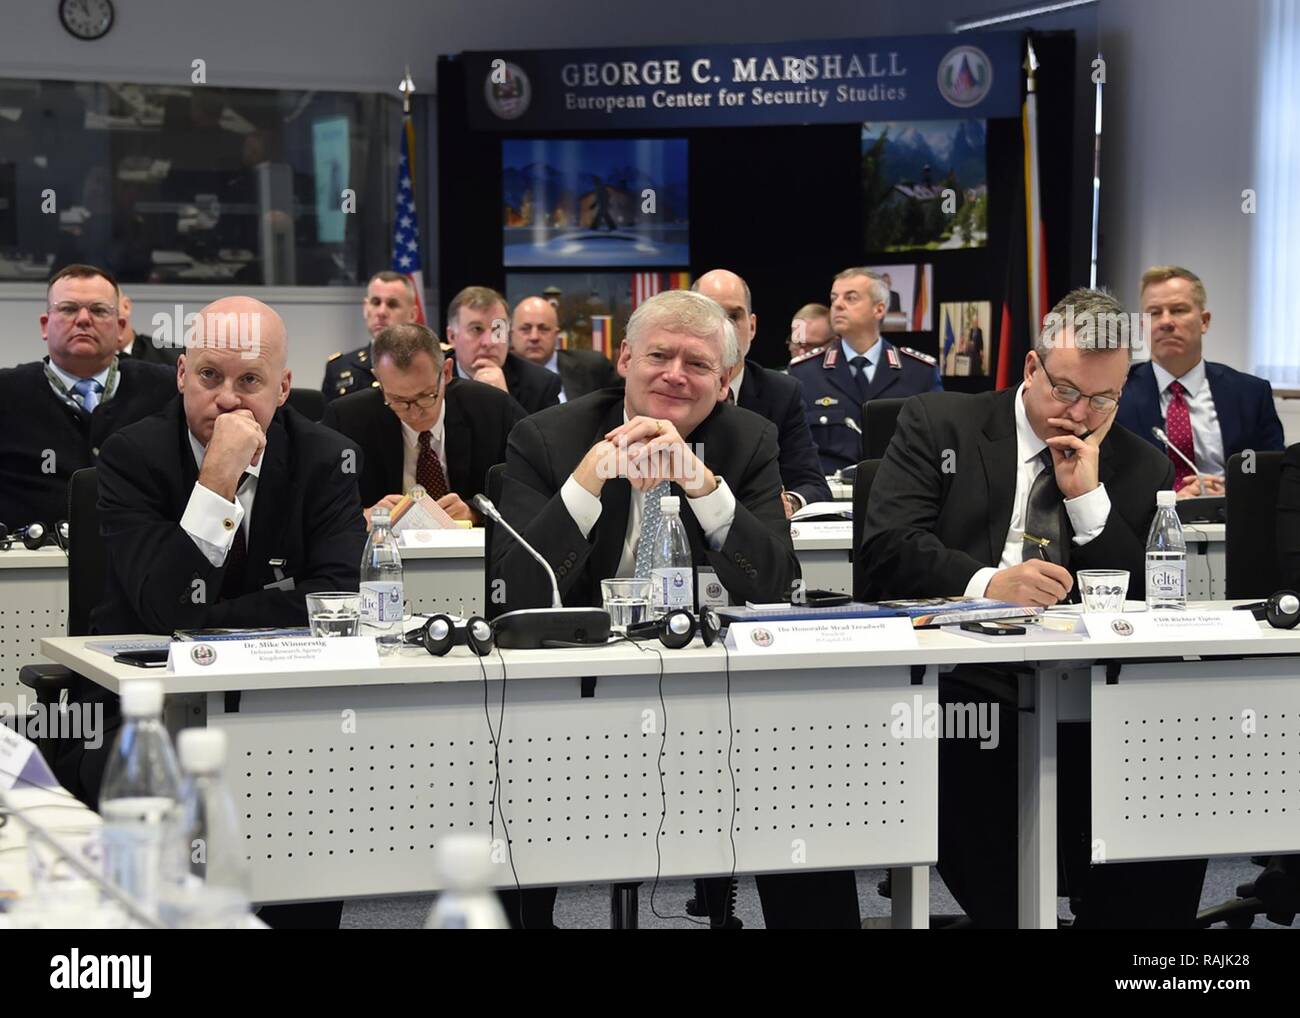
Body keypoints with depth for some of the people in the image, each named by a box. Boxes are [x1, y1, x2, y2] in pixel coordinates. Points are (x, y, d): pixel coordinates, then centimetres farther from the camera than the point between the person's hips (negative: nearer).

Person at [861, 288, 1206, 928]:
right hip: (963, 682, -2)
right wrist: (986, 583, -20)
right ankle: (1003, 912, -14)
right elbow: (884, 548, -2)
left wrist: (1088, 497, -2)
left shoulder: (1143, 471, 17)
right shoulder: (937, 425, 10)